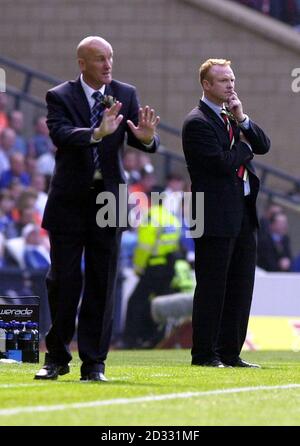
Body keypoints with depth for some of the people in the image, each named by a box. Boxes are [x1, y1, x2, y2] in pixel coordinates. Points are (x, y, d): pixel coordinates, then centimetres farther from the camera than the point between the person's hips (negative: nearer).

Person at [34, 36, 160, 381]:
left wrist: (146, 137, -27)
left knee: (102, 284, 3)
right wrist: (97, 133, -40)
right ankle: (57, 358, 14)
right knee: (63, 281, 1)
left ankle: (93, 363, 8)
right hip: (69, 200, -2)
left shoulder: (125, 95, 5)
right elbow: (61, 134, -23)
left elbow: (141, 143, -3)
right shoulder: (60, 97, -5)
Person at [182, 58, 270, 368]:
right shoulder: (197, 122, -11)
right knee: (211, 287, -4)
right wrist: (244, 147, -2)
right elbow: (222, 163, -20)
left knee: (241, 287, 10)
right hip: (216, 217, -9)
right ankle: (204, 353, 1)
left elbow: (263, 146, 10)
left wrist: (242, 120, -4)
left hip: (242, 214, 9)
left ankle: (229, 353, 15)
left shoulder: (232, 116, 16)